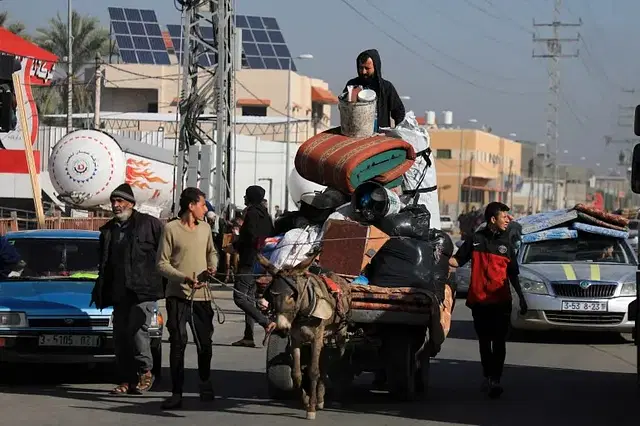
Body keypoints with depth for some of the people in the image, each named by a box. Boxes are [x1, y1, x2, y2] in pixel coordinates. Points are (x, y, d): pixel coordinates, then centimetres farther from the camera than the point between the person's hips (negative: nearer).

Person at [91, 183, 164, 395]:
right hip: (119, 293, 6)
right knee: (120, 335, 5)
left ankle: (145, 372, 0)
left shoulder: (149, 224, -1)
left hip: (143, 290, -6)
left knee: (137, 329, -17)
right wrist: (100, 292, 18)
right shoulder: (108, 230, 17)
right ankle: (127, 380, 12)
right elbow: (103, 264, 23)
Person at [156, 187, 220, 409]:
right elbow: (162, 263, -8)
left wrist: (212, 266, 4)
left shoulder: (205, 228, 9)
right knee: (178, 343, -7)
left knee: (205, 342, 9)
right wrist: (184, 278, -20)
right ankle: (177, 393, -5)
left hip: (202, 295, 5)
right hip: (178, 295, -5)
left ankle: (205, 383, 31)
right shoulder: (171, 229, -7)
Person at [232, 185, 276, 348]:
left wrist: (236, 245, -1)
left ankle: (266, 322, -22)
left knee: (239, 297, -10)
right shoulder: (265, 215, 14)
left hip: (249, 261, -9)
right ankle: (248, 337, 12)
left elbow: (250, 237, -20)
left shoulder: (251, 214, -13)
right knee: (249, 297, 13)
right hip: (261, 261, 9)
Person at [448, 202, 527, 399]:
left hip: (501, 301, 0)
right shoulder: (476, 240, 5)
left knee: (498, 342, -9)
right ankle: (487, 377, 24)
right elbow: (457, 260, 8)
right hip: (479, 300, 0)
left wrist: (521, 298, 10)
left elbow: (513, 275, 13)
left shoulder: (507, 243, 8)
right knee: (484, 342, 11)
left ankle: (495, 380, -13)